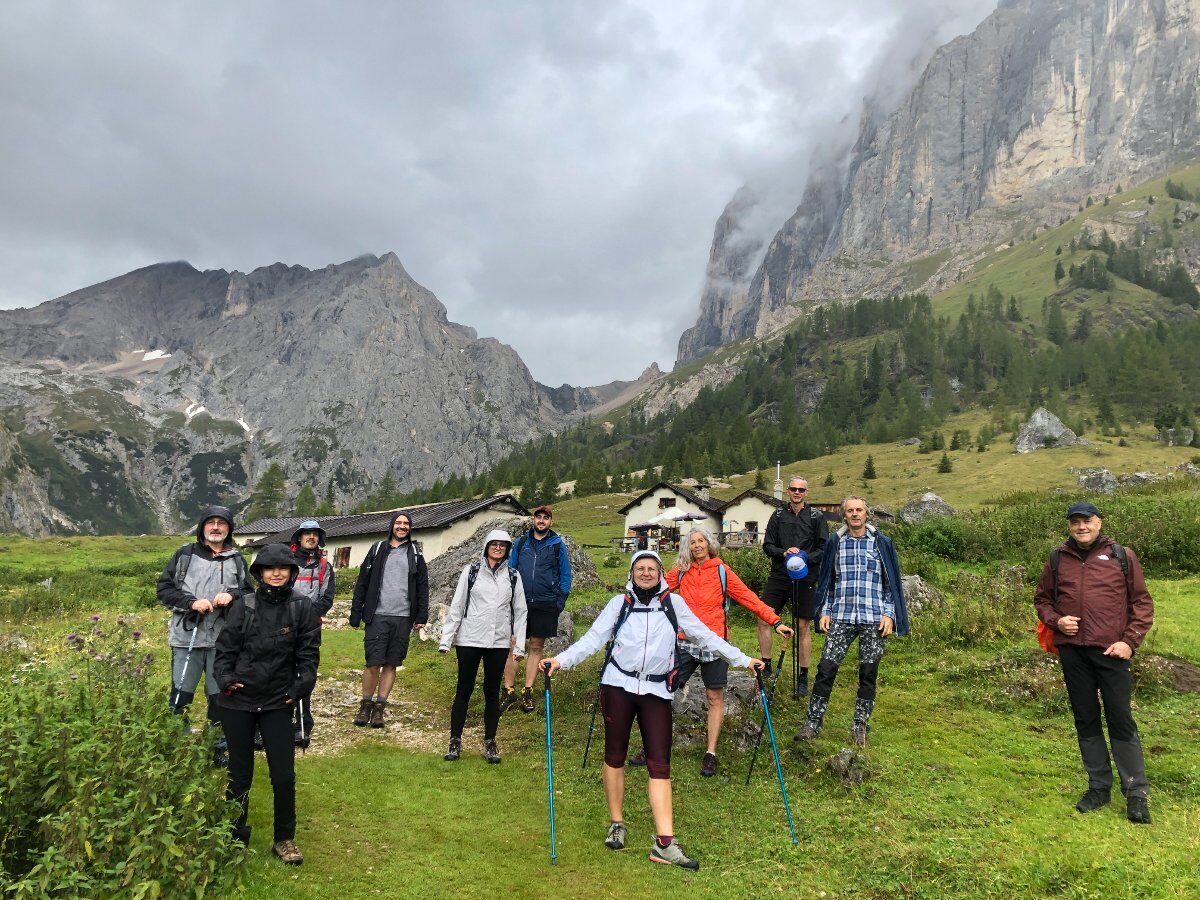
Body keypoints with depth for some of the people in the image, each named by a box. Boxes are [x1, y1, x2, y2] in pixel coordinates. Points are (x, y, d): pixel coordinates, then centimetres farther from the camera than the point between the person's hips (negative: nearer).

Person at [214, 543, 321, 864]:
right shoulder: (244, 605, -3)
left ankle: (284, 839, 23)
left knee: (284, 776, 3)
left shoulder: (302, 607, -4)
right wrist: (226, 678, -11)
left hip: (278, 702, 0)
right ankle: (236, 837, 31)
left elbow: (308, 653, -2)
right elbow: (225, 648, 3)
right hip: (239, 700, 0)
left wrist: (301, 687, -9)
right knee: (239, 774, 13)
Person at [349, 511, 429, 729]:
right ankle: (365, 705, 10)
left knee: (391, 664, 5)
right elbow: (362, 582, 7)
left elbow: (423, 586, 10)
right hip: (378, 615, -2)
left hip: (403, 617, 2)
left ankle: (380, 707, 13)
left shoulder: (415, 553, 11)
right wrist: (356, 613, 2)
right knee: (373, 662, -6)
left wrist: (422, 616, 2)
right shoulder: (378, 550, 7)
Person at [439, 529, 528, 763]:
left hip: (499, 642, 2)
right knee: (464, 690, 4)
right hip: (469, 639, -2)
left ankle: (490, 743, 18)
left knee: (492, 692, 8)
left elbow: (520, 611, 9)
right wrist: (446, 639, -2)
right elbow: (456, 606, 2)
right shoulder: (471, 571, 2)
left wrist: (519, 644, 3)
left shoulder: (513, 576, 7)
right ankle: (455, 742, 15)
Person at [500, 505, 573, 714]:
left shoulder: (558, 545, 4)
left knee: (536, 647, 7)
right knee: (512, 646, -3)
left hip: (545, 605, -1)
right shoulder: (521, 542, 8)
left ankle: (528, 692, 16)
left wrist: (560, 602, -3)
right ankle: (509, 691, 8)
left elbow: (565, 575, 5)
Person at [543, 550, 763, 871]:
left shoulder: (674, 603, 5)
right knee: (615, 755, 9)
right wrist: (561, 660, -17)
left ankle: (664, 843, -4)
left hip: (656, 691, 0)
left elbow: (705, 637, 8)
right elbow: (593, 639, -3)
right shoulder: (619, 603, 4)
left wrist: (743, 660, 6)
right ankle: (616, 824, 27)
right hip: (618, 685, 0)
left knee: (660, 764, -4)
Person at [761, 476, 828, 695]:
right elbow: (767, 545, 6)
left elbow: (824, 548, -1)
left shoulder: (816, 516, 2)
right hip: (778, 576, 2)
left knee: (802, 627, 2)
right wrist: (784, 552, -14)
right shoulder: (778, 515, 8)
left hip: (804, 578, -2)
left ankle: (803, 677, 13)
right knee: (763, 620, -3)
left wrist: (804, 558, -17)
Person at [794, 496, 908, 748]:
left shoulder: (881, 542, 4)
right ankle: (813, 722, 4)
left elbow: (892, 582, 7)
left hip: (874, 619, -1)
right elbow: (826, 581, 13)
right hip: (841, 617, 1)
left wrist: (889, 614, -2)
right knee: (826, 668, -6)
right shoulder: (834, 542, 8)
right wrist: (824, 612, 5)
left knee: (868, 673, 5)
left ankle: (860, 726, 19)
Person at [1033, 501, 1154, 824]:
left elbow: (1143, 602, 3)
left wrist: (1130, 641, -6)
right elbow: (1042, 599, 17)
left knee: (1121, 720, 0)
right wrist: (1055, 620, -3)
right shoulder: (1057, 560, 7)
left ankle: (1136, 792, 11)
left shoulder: (1122, 556, 1)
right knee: (1085, 721, 11)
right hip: (1072, 652, 3)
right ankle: (1099, 786, 23)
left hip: (1111, 652, -3)